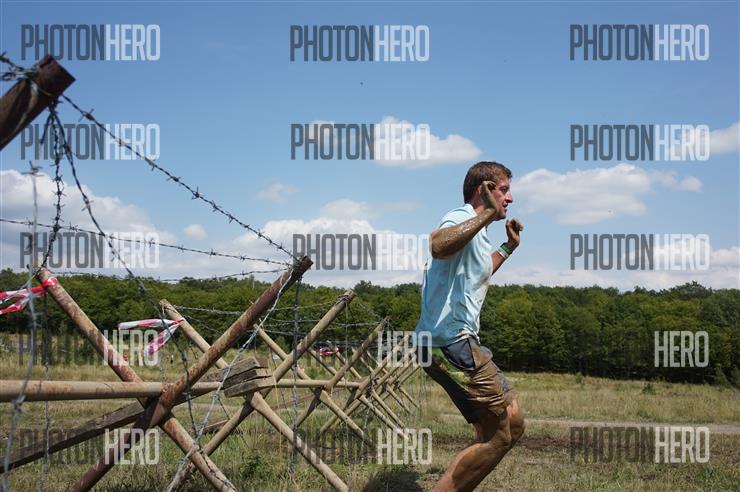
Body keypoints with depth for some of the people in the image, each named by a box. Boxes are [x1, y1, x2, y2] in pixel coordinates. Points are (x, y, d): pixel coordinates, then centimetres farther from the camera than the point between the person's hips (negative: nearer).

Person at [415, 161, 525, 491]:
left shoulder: (478, 230, 22)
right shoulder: (462, 218, -10)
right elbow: (438, 247, -36)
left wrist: (508, 247, 39)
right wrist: (488, 213, -39)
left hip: (459, 342, 11)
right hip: (449, 342, -11)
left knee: (511, 422, 14)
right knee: (501, 433, -10)